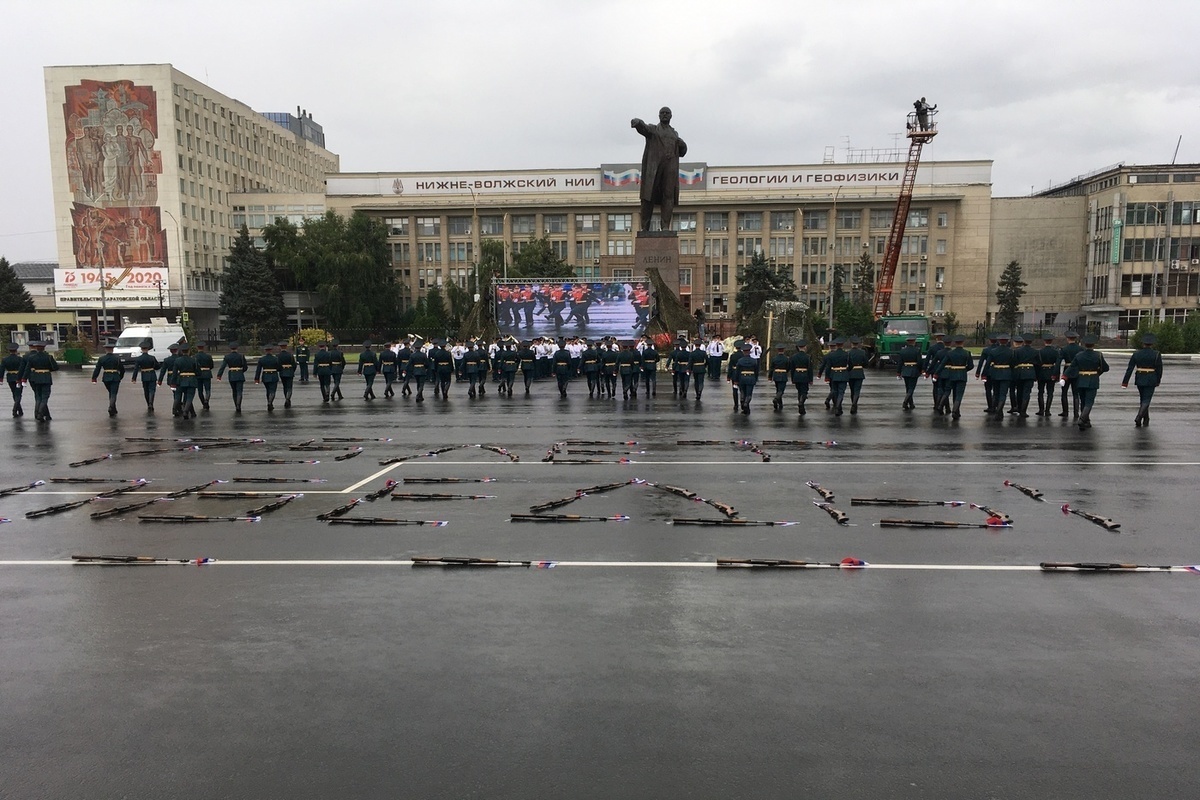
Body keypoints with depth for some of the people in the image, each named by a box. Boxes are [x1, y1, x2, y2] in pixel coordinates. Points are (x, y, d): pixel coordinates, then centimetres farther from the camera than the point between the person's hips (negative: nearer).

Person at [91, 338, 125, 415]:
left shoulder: (101, 358, -1)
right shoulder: (117, 358, -5)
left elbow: (97, 369, -3)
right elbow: (122, 369, -1)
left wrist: (94, 379, 0)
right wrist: (121, 376, 14)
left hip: (106, 378, 3)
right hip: (115, 378, -3)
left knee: (111, 393, 19)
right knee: (113, 394, -3)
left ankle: (113, 410, 23)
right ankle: (111, 407, -24)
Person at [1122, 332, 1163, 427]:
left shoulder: (1136, 353, -3)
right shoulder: (1156, 354, -8)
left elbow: (1129, 369, -5)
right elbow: (1159, 369, -4)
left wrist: (1125, 382, -4)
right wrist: (1158, 381, 10)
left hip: (1139, 380, 3)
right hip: (1151, 380, -3)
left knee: (1143, 399, 17)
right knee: (1146, 400, -2)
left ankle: (1146, 420, 27)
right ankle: (1139, 417, -22)